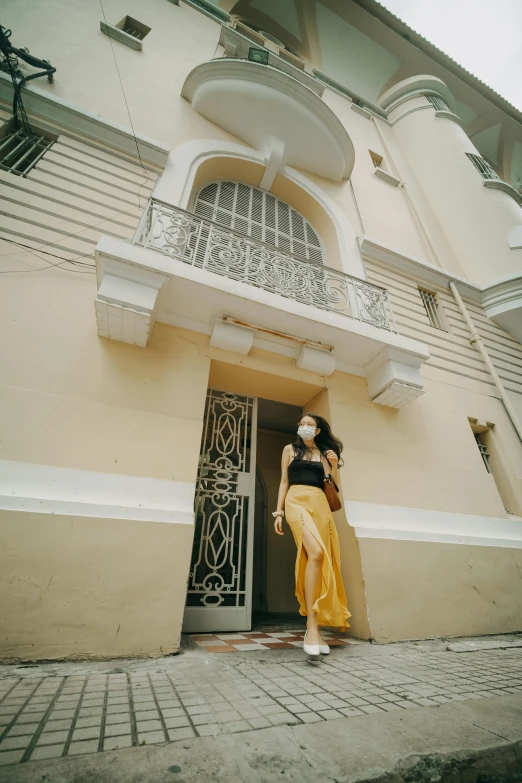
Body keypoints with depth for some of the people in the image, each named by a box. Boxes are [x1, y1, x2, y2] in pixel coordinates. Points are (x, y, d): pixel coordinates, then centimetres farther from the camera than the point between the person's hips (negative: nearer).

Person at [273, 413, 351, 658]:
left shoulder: (324, 453, 19)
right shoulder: (290, 450, 15)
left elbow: (333, 485, 15)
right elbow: (284, 481, 11)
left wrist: (334, 465, -2)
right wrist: (278, 511, 4)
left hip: (320, 505, 4)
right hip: (297, 501, -3)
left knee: (321, 561, -2)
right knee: (315, 553, -25)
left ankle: (315, 627, 11)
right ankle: (312, 627, -21)